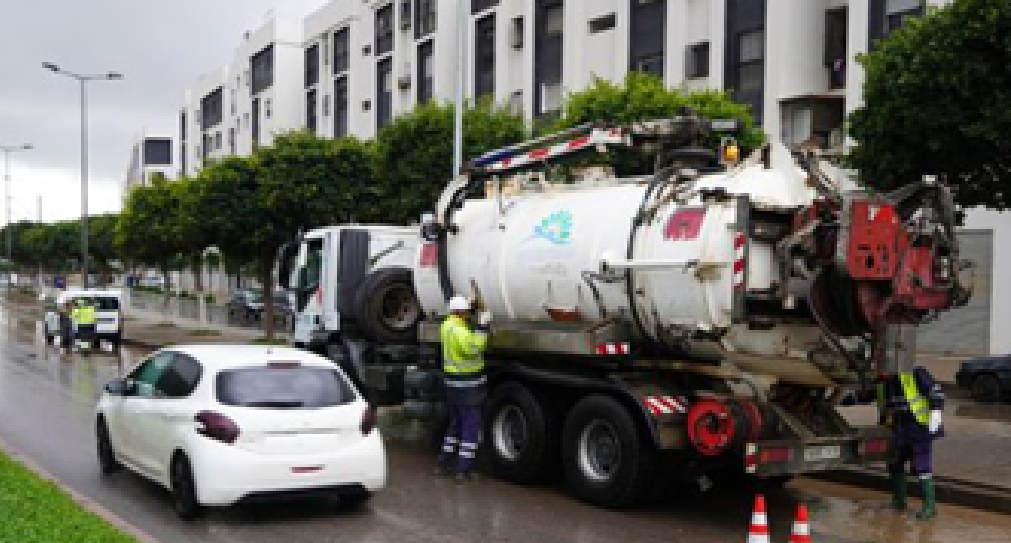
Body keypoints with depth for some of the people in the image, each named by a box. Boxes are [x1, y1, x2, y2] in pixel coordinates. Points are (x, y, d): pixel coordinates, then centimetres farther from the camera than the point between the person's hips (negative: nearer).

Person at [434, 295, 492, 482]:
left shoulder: (448, 324, 8)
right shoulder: (458, 330, -21)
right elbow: (472, 348, -29)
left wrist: (472, 307, 14)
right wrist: (483, 326, -25)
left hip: (453, 381, 9)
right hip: (468, 383, -9)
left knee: (456, 422, 20)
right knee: (471, 425, -2)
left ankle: (443, 463, 23)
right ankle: (463, 469, -1)